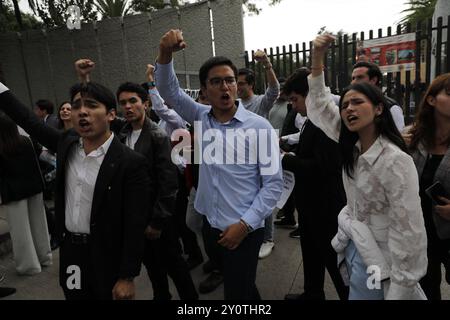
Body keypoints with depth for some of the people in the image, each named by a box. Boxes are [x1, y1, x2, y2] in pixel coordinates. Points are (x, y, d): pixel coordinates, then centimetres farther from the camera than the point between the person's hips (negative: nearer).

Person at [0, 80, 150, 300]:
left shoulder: (131, 163, -20)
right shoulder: (66, 144, -2)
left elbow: (135, 227, -18)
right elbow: (30, 122, 12)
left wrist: (127, 277, -15)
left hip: (106, 259, -5)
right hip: (69, 252, 5)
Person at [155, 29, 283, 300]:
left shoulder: (259, 126, -13)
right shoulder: (201, 118, 1)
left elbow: (274, 183, -13)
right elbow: (169, 90, -5)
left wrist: (245, 224, -17)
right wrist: (165, 55, -25)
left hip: (244, 231, -5)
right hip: (211, 226, 5)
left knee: (238, 293, 7)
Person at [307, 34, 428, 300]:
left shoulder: (395, 161, -24)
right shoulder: (352, 146, -1)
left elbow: (408, 232, -24)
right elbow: (319, 106, 3)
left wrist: (399, 291, -21)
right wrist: (318, 58, -6)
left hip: (377, 261, -7)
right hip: (353, 248, 7)